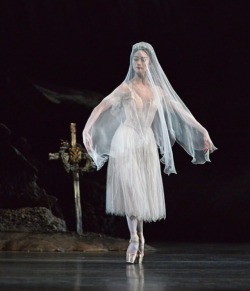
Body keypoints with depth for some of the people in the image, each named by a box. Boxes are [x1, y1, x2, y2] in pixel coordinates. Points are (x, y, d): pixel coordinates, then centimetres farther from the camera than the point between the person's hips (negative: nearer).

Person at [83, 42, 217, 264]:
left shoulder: (158, 90, 8)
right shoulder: (126, 88, -4)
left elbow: (180, 110, 11)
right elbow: (102, 106, -15)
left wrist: (202, 130, 9)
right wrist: (87, 128, -30)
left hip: (147, 142, 4)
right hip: (127, 139, -4)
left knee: (143, 191, 5)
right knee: (129, 187, -13)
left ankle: (139, 238, 13)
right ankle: (135, 237, -14)